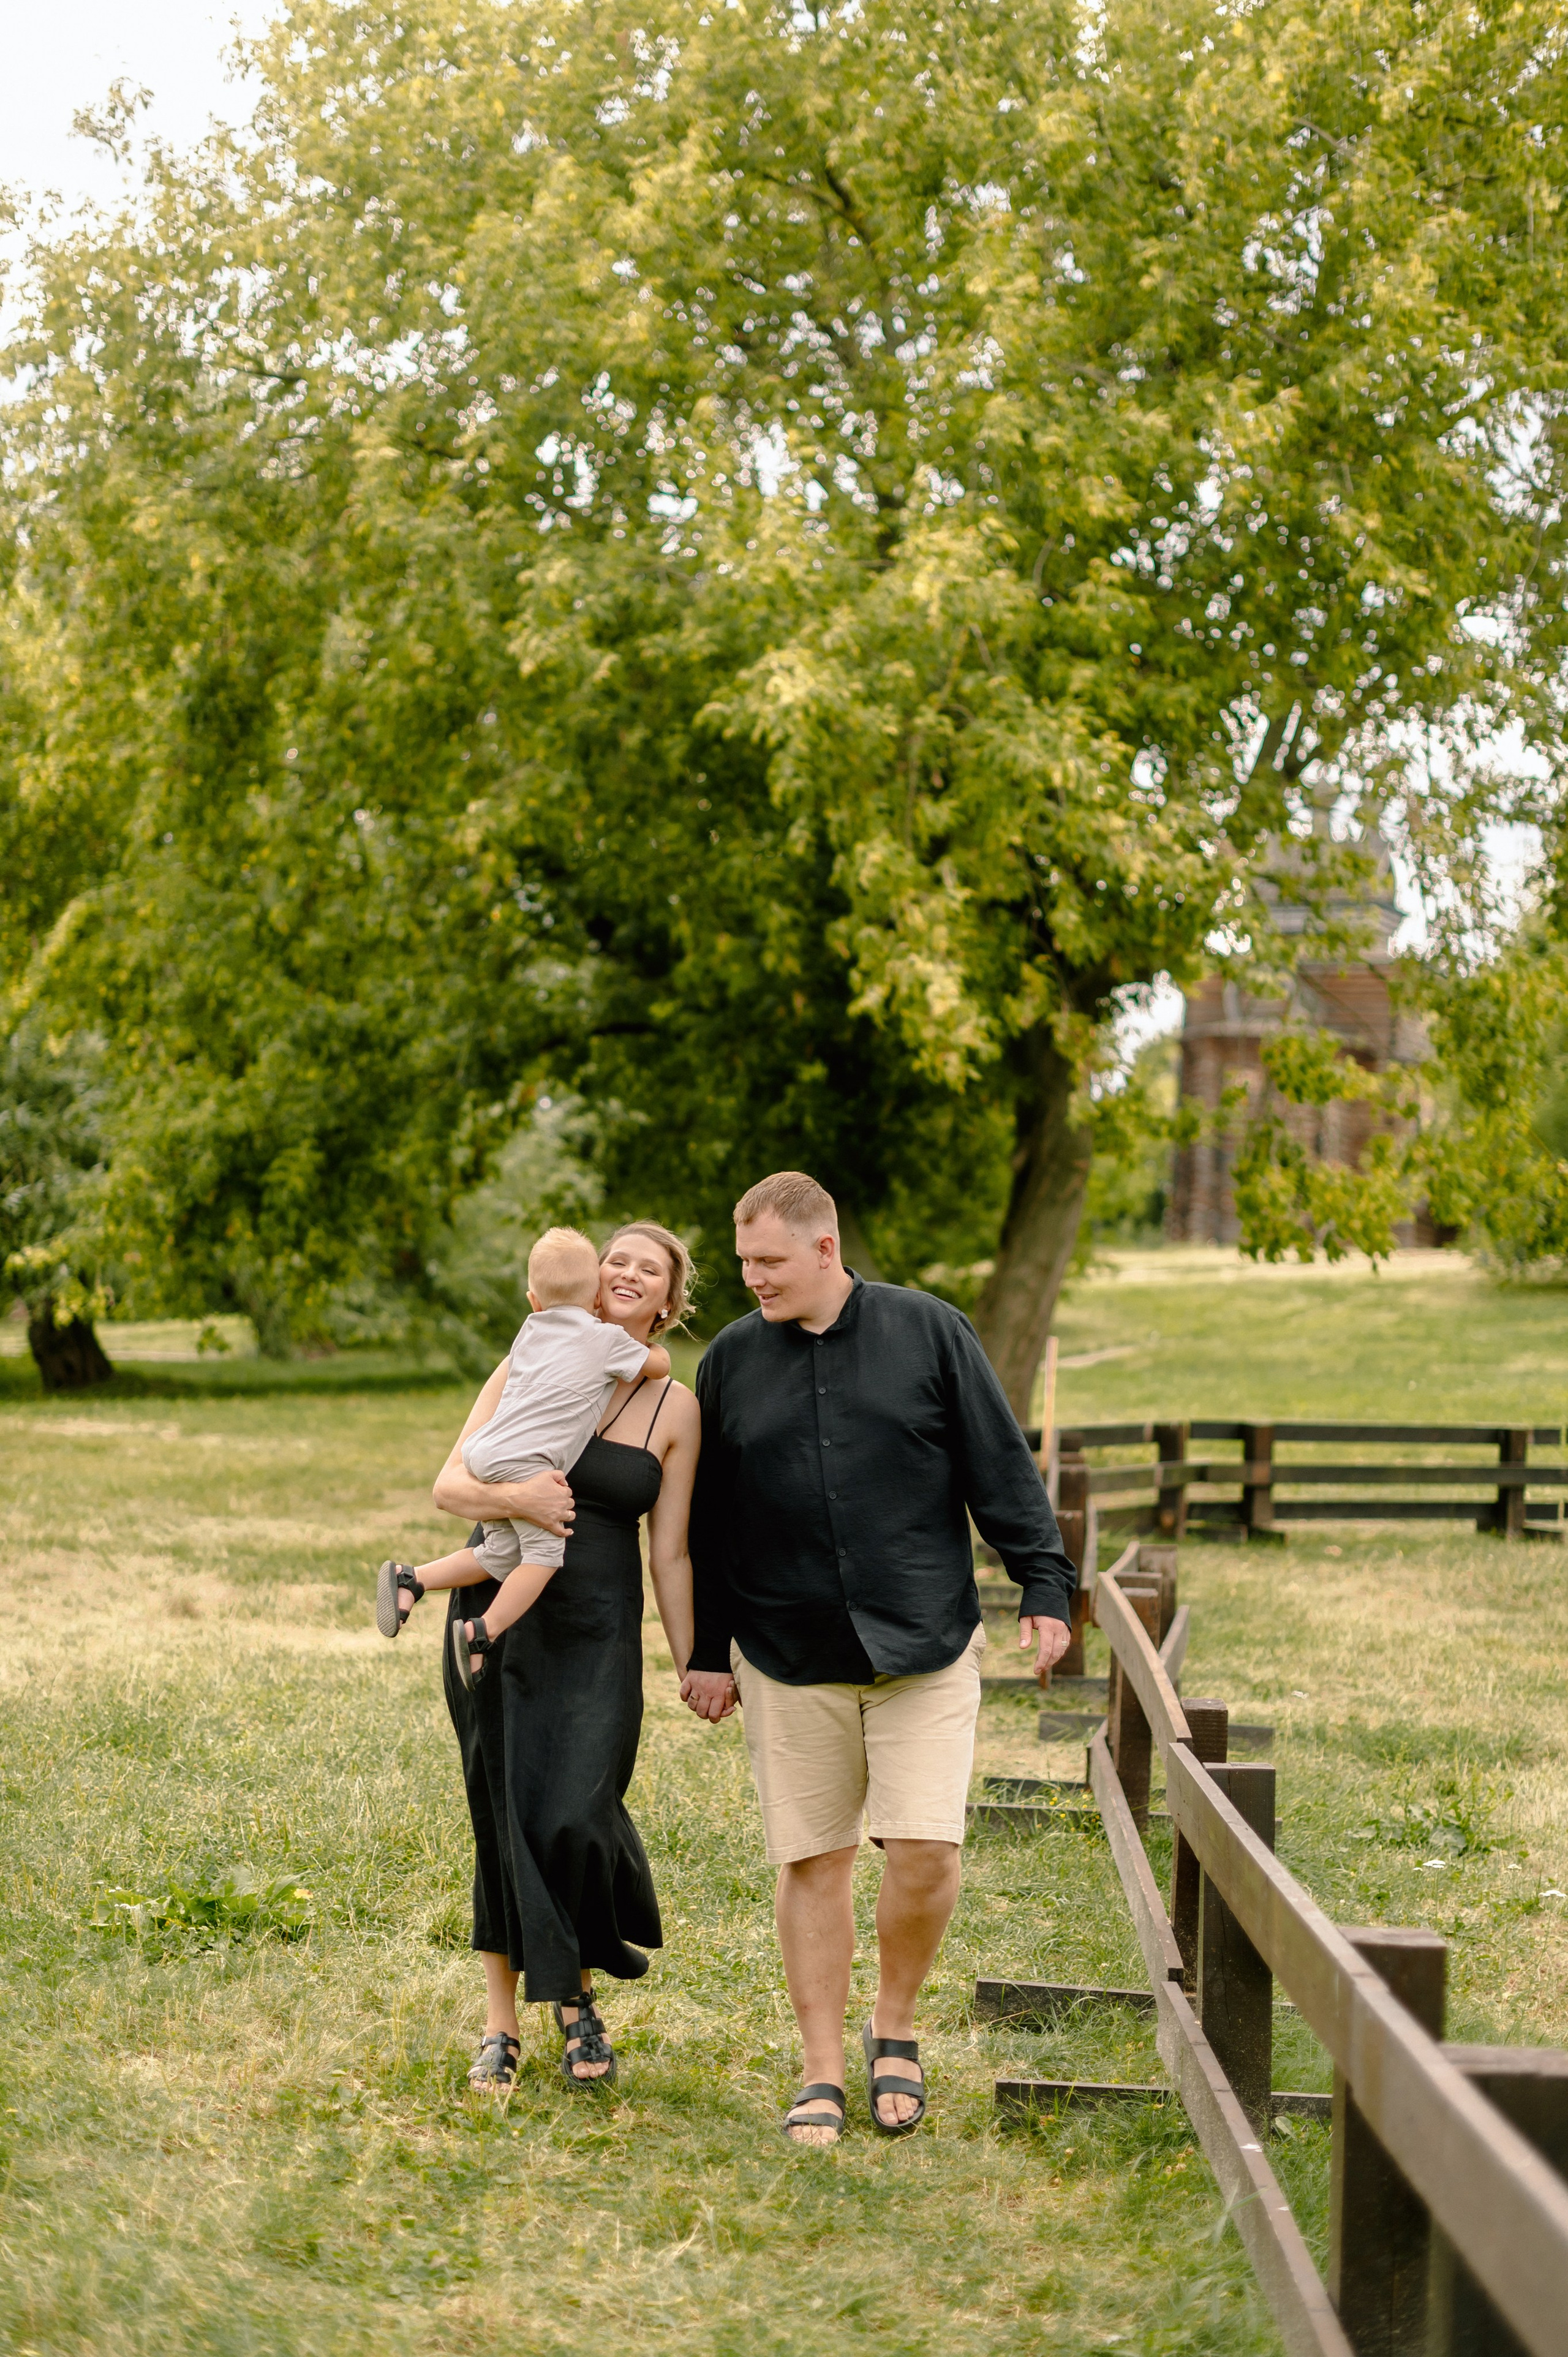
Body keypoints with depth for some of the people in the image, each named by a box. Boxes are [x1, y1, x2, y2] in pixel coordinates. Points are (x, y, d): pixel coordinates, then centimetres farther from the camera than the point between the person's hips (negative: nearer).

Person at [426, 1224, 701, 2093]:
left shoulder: (675, 1409, 3)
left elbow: (670, 1552, 5)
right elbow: (448, 1484, -1)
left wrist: (693, 1665, 4)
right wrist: (511, 1495, -22)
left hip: (597, 1637, -1)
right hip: (497, 1619, 1)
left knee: (573, 1819, -13)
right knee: (502, 1818, 3)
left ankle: (578, 1994, 15)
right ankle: (500, 2023, 17)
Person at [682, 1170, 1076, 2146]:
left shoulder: (931, 1333, 0)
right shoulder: (732, 1360, 6)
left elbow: (1003, 1470, 3)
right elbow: (708, 1519, 12)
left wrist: (1045, 1587, -3)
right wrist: (707, 1652, 10)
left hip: (924, 1650, -2)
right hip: (789, 1661, 2)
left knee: (927, 1853, -8)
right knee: (813, 1863, 4)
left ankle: (895, 2029, 17)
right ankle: (823, 2074, 15)